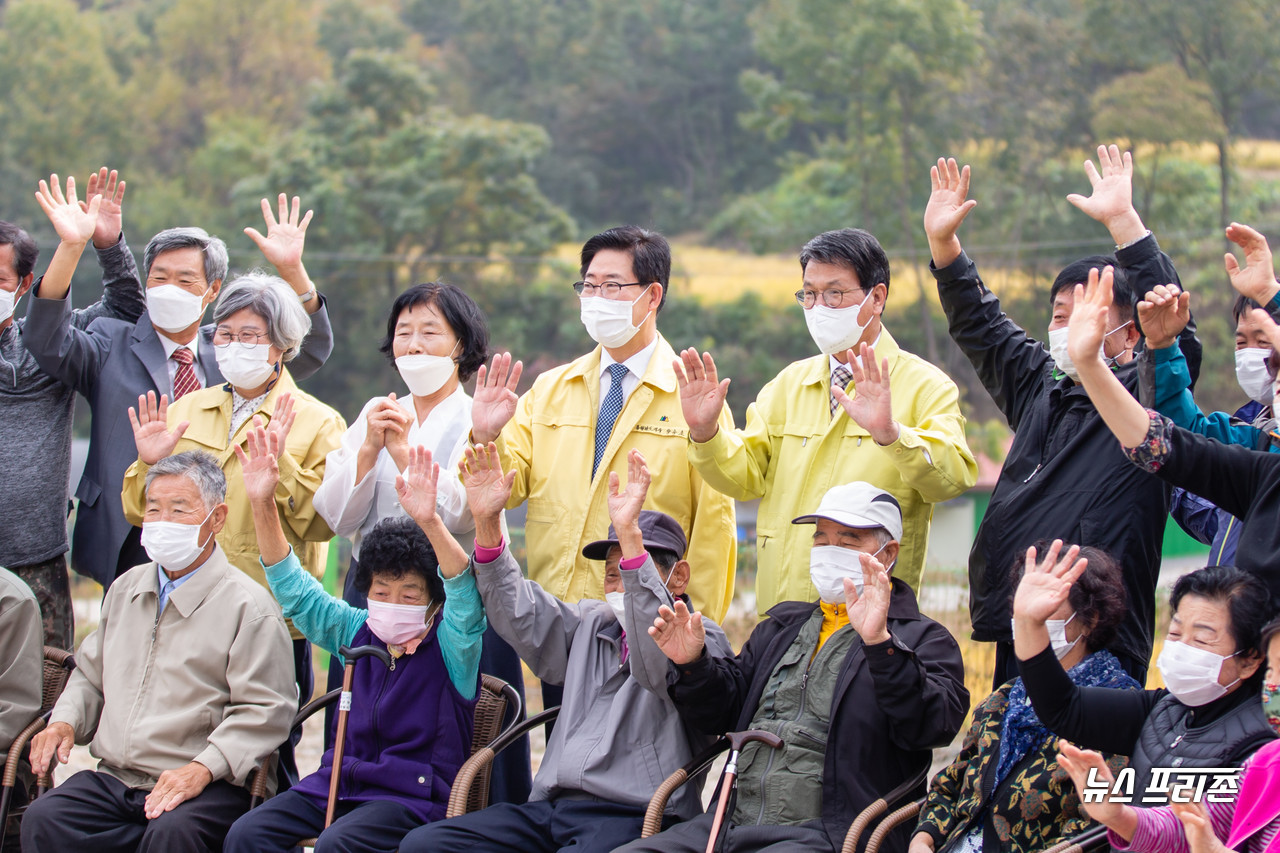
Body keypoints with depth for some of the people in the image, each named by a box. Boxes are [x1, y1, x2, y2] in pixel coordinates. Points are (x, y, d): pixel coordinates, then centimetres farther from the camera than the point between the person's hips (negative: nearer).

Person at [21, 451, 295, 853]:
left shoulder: (248, 606, -4)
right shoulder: (126, 589, 19)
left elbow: (264, 711, -10)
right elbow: (90, 674, 31)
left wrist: (203, 768, -22)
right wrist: (65, 721, 10)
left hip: (205, 789, -6)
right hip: (114, 778, 6)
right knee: (42, 821, -23)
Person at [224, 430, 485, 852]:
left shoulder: (450, 646, -4)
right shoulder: (355, 632, 12)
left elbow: (464, 596, -24)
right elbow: (294, 588, 13)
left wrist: (429, 521, -41)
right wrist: (262, 504, 1)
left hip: (413, 793, -6)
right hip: (342, 781, 6)